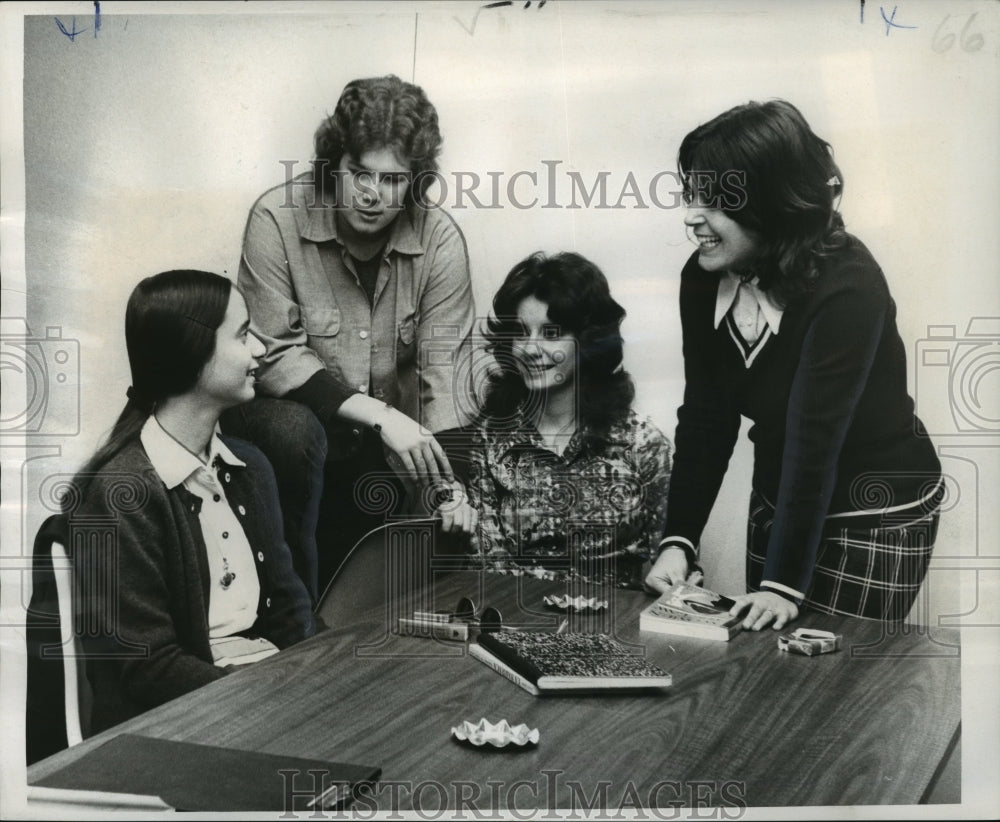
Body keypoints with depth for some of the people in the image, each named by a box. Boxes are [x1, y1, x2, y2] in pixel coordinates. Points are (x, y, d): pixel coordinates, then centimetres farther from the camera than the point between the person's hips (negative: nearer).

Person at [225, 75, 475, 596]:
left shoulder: (440, 240, -10)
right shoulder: (278, 219, -16)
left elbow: (443, 372, -12)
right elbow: (274, 356, -20)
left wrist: (449, 479, -25)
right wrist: (379, 414, -29)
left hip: (385, 450, 4)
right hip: (290, 413, -3)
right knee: (293, 429, -35)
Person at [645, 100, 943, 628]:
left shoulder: (848, 287, -27)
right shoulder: (704, 279, -9)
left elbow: (815, 439, -30)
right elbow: (704, 419, -8)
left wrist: (785, 583, -29)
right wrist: (678, 541, -16)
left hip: (877, 514, -6)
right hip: (778, 501, 6)